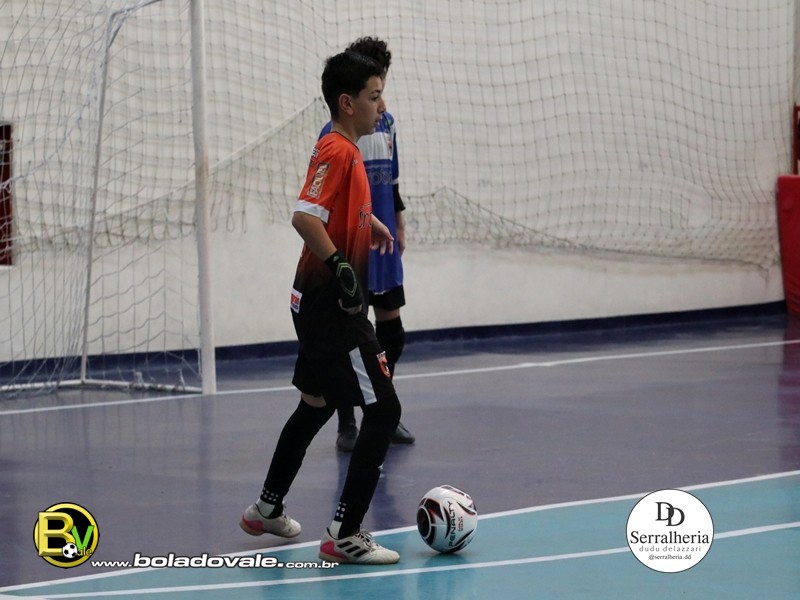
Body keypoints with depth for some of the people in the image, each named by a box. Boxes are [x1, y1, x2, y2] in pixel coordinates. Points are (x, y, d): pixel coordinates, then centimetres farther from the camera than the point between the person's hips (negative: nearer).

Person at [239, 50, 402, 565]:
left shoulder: (347, 151, 12)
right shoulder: (336, 151, -18)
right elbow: (305, 217, -30)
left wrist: (371, 223, 26)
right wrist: (340, 265, -32)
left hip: (325, 304, 11)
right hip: (331, 305, -11)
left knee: (318, 403, 24)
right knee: (384, 410, -10)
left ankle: (268, 510, 38)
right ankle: (345, 536, -8)